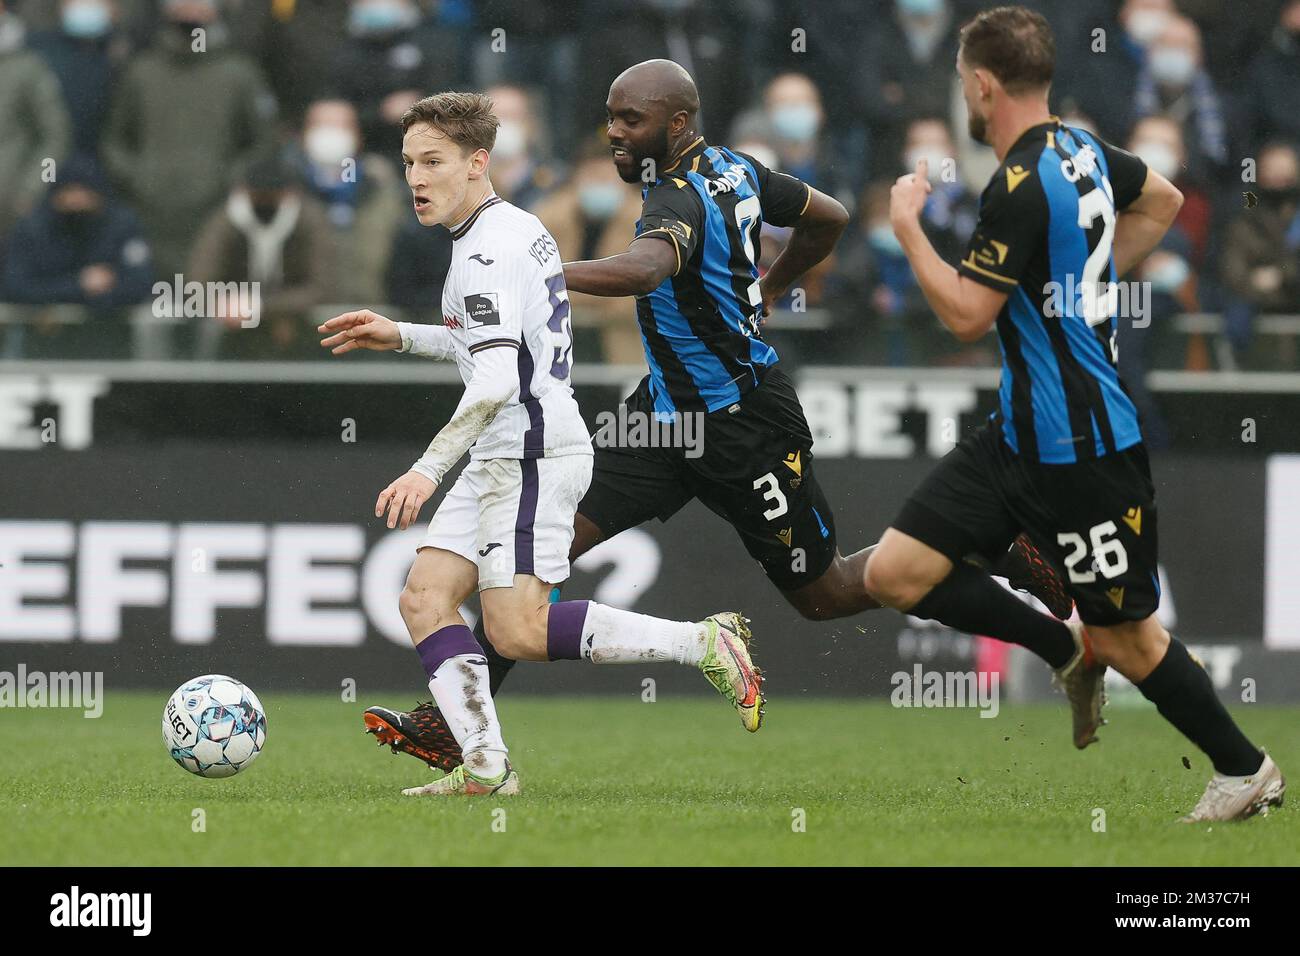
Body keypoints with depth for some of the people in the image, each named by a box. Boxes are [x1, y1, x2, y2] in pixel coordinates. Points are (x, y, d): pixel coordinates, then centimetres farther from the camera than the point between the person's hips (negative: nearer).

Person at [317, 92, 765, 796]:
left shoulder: (485, 251, -17)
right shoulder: (517, 227, 15)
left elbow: (496, 383, -27)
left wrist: (429, 469, -30)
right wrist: (399, 337, 25)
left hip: (532, 456, -11)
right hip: (503, 460, 11)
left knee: (516, 630, -15)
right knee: (425, 597, 3)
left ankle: (704, 643, -9)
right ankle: (486, 769, -3)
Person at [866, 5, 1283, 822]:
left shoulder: (1022, 188, -22)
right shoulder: (1081, 150, 6)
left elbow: (966, 316, -21)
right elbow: (1163, 202, 25)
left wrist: (908, 227, -10)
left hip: (1081, 449, -9)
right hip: (1024, 434, 9)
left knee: (1130, 639, 3)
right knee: (895, 573, 4)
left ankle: (1247, 770, 19)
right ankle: (1070, 650, 16)